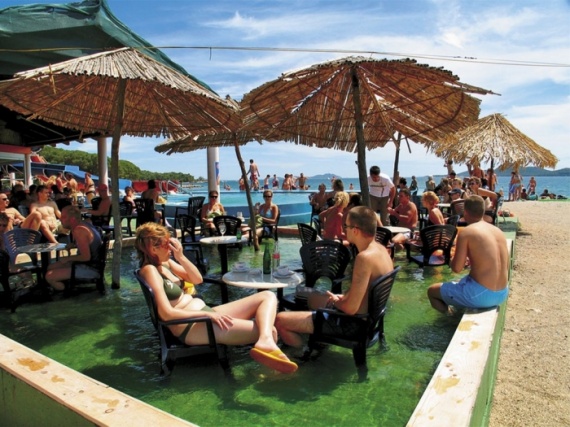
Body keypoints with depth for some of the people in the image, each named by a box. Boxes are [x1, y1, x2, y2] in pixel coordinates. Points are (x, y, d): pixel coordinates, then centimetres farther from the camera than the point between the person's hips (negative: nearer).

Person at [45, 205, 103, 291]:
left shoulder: (79, 230, -25)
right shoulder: (83, 224, 4)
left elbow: (86, 257, -27)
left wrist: (68, 258, -11)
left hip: (89, 268, -10)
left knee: (49, 276, -14)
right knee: (50, 268, 18)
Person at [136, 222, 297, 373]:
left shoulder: (166, 263, 14)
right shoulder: (149, 270, -14)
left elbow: (197, 279, 10)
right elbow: (167, 314, -21)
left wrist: (181, 257, -5)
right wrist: (207, 314, -18)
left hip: (205, 314, 10)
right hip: (191, 326, -10)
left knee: (267, 296, -5)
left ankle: (265, 342, -31)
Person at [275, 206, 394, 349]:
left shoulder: (365, 257, -30)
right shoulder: (380, 248, 1)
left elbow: (350, 308, -30)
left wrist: (335, 302, -9)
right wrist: (341, 297, 4)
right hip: (367, 315, 10)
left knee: (280, 320, -10)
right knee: (313, 299, 34)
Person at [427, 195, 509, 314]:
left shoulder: (466, 233, -12)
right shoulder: (498, 231, 8)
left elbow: (456, 268, -12)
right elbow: (505, 267, 15)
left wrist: (453, 259, 10)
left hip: (480, 294, -7)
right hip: (502, 294, 8)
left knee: (432, 291, 11)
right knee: (461, 282, 36)